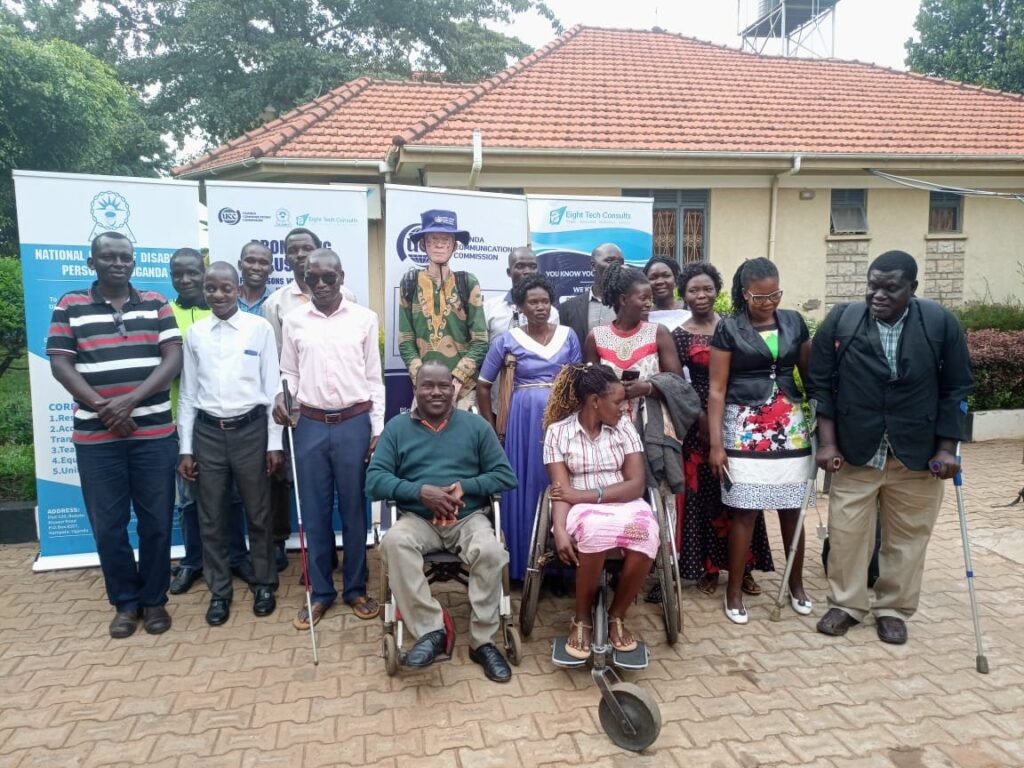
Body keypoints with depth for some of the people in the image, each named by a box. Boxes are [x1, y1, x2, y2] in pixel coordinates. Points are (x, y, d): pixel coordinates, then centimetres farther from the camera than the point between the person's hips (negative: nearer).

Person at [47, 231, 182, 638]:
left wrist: (131, 401, -15)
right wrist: (101, 407, -13)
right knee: (107, 525, 7)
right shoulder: (70, 306, 5)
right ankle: (125, 601, 25)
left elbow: (172, 360, -3)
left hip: (154, 434, 0)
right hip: (95, 437, 0)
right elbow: (60, 364, -1)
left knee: (156, 521, 7)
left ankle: (154, 599, 23)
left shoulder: (156, 304, 5)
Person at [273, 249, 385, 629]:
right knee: (314, 511, 8)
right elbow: (290, 373, 12)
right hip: (310, 425, 1)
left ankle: (356, 589, 22)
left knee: (354, 509, 7)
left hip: (354, 423, -1)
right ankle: (321, 591, 22)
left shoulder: (365, 318, 2)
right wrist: (282, 397, -10)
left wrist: (378, 429, 1)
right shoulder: (293, 320, 6)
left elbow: (374, 378, 4)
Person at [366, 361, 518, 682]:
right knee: (394, 542, -32)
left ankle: (483, 641, -13)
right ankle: (432, 631, -24)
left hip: (469, 518, 0)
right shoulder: (397, 427, 8)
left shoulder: (475, 425, 9)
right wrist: (420, 491, -17)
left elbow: (506, 476, 5)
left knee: (491, 551, -30)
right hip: (417, 518, 0)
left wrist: (466, 486, -12)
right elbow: (374, 479, -2)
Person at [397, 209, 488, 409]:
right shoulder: (410, 283, 4)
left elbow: (480, 341, -2)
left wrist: (457, 379, -12)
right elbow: (405, 341, 3)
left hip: (464, 385, -1)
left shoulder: (468, 283, 1)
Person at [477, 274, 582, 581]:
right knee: (525, 487, 4)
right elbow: (483, 385, 4)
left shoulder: (567, 336, 4)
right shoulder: (507, 340, -1)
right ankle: (525, 563, 16)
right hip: (524, 419, -1)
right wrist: (491, 428, 2)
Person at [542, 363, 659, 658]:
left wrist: (588, 494, -16)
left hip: (624, 503, 2)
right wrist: (560, 530, -28)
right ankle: (581, 619, -13)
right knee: (596, 531, -37)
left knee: (646, 533, -32)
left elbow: (636, 485, -4)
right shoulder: (558, 431, -2)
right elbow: (561, 491, -9)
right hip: (582, 509, -2)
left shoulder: (625, 427, 4)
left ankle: (616, 615, -8)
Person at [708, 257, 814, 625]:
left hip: (790, 427, 3)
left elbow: (809, 373, 12)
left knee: (792, 508, 9)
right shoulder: (729, 328, -3)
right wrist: (716, 442, -9)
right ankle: (734, 590, 12)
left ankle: (796, 584, 27)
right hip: (745, 429, -3)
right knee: (744, 510, -1)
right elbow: (717, 389, -5)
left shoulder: (794, 322, 7)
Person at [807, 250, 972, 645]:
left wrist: (947, 448, -5)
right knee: (846, 532, 7)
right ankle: (846, 604, 25)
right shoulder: (840, 320, -6)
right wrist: (827, 442, -7)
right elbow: (821, 384, -2)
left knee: (907, 536, 11)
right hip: (854, 451, 0)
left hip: (917, 454, 1)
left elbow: (956, 389, 0)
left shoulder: (942, 323, -5)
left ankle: (893, 609, 28)